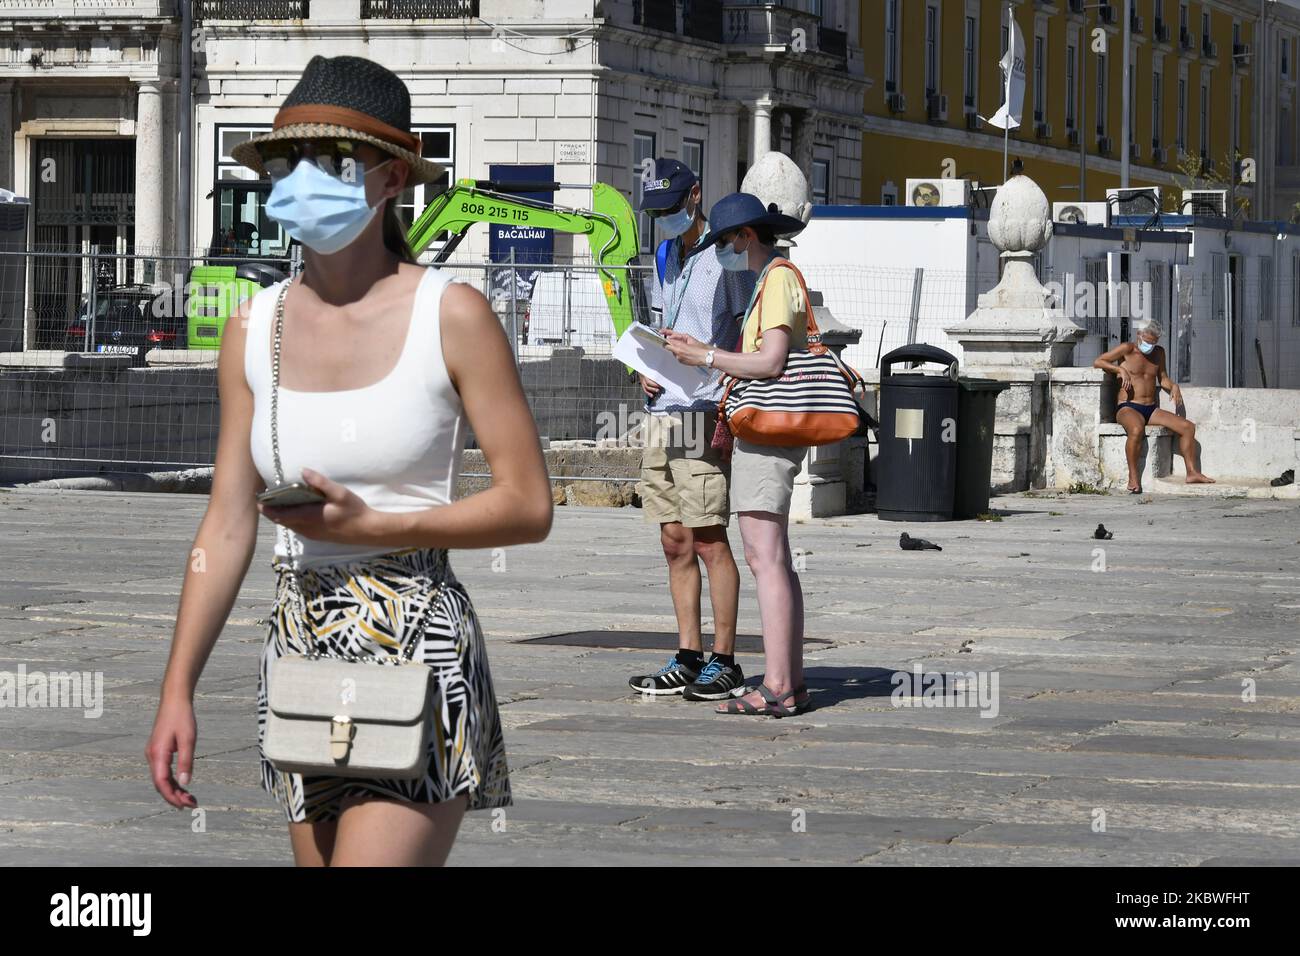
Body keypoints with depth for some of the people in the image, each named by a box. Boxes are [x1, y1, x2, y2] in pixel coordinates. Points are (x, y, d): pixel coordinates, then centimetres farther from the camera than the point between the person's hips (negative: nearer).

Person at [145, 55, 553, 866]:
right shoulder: (255, 329, 7)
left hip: (417, 649, -6)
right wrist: (177, 692, 5)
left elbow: (530, 507, -7)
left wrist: (369, 527, -17)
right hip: (301, 652, 6)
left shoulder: (451, 316, -7)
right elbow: (227, 527, 10)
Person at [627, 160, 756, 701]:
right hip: (661, 414, 8)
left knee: (708, 539, -9)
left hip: (704, 414, -8)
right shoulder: (665, 257, 19)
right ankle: (688, 659, 11)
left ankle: (723, 662, -6)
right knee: (675, 542, 7)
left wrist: (710, 359, -21)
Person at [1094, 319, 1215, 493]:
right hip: (1128, 408, -7)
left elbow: (1162, 378, 26)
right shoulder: (1127, 349, -3)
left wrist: (1173, 386, 4)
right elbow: (1097, 362, -6)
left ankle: (1192, 472, -3)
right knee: (1137, 430, -40)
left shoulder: (1158, 353, 15)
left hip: (1152, 410, 7)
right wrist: (1121, 369, -19)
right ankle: (1133, 477, -30)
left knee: (1187, 427, -7)